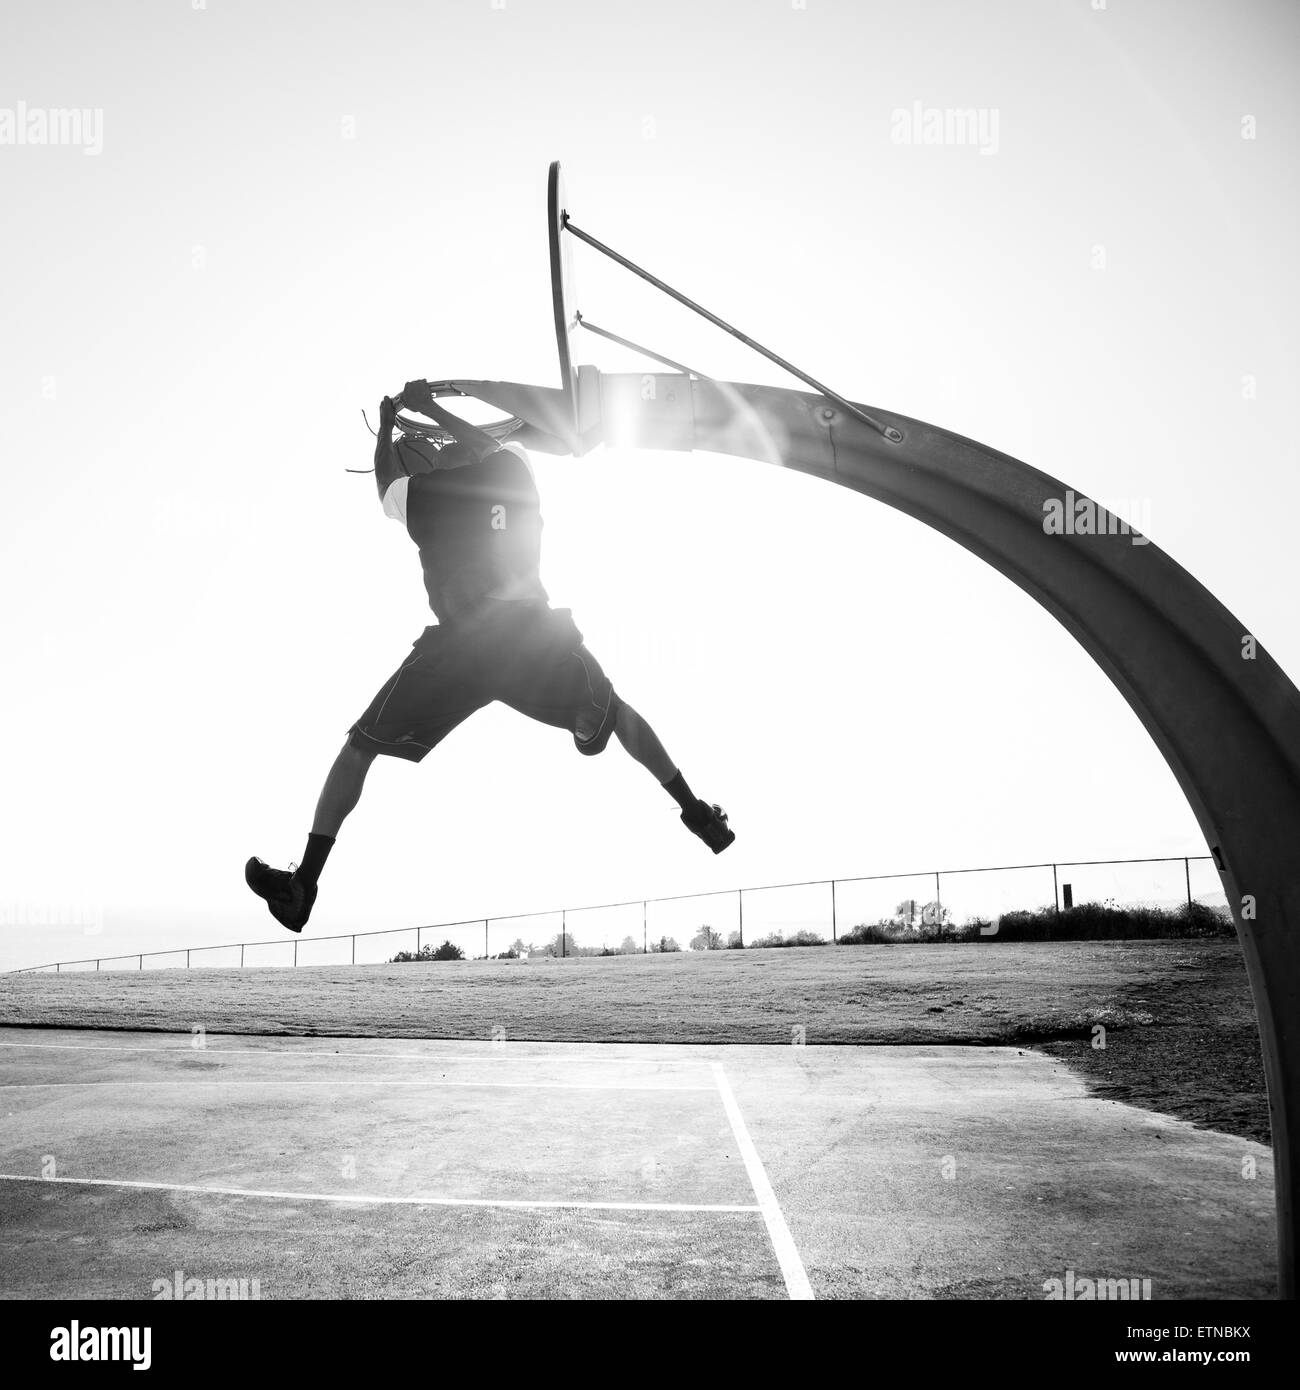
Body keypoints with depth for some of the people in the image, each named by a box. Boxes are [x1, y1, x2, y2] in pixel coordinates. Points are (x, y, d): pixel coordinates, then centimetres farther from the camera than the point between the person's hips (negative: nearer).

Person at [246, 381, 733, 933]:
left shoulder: (416, 495, 9)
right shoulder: (514, 469, 14)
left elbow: (385, 476, 33)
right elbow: (489, 446, 39)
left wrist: (386, 425, 51)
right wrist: (430, 408, 48)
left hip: (458, 644, -2)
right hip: (538, 633, 2)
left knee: (359, 748, 10)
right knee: (615, 713, 23)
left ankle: (303, 887, 7)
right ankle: (697, 813, 22)